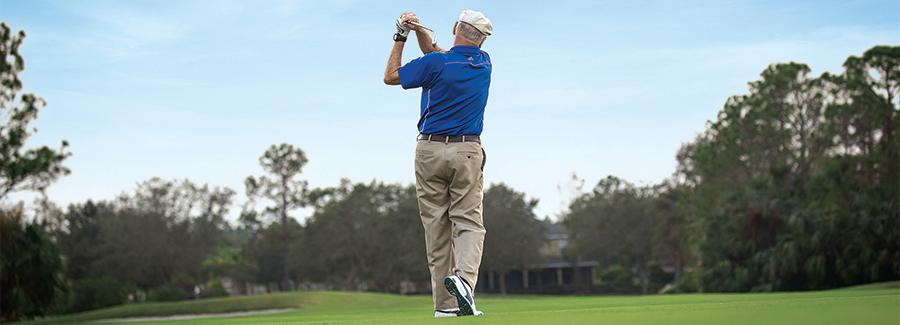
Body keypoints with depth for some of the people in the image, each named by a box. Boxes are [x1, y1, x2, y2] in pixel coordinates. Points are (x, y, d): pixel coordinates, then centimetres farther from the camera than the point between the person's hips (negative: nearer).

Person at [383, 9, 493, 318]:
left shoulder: (435, 63, -9)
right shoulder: (484, 63, 6)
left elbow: (390, 76, 6)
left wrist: (401, 37, 12)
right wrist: (420, 31, 4)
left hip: (430, 152, -1)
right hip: (467, 152, 2)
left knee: (436, 226, 3)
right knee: (469, 221, 0)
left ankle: (444, 303, 0)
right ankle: (464, 276, -29)